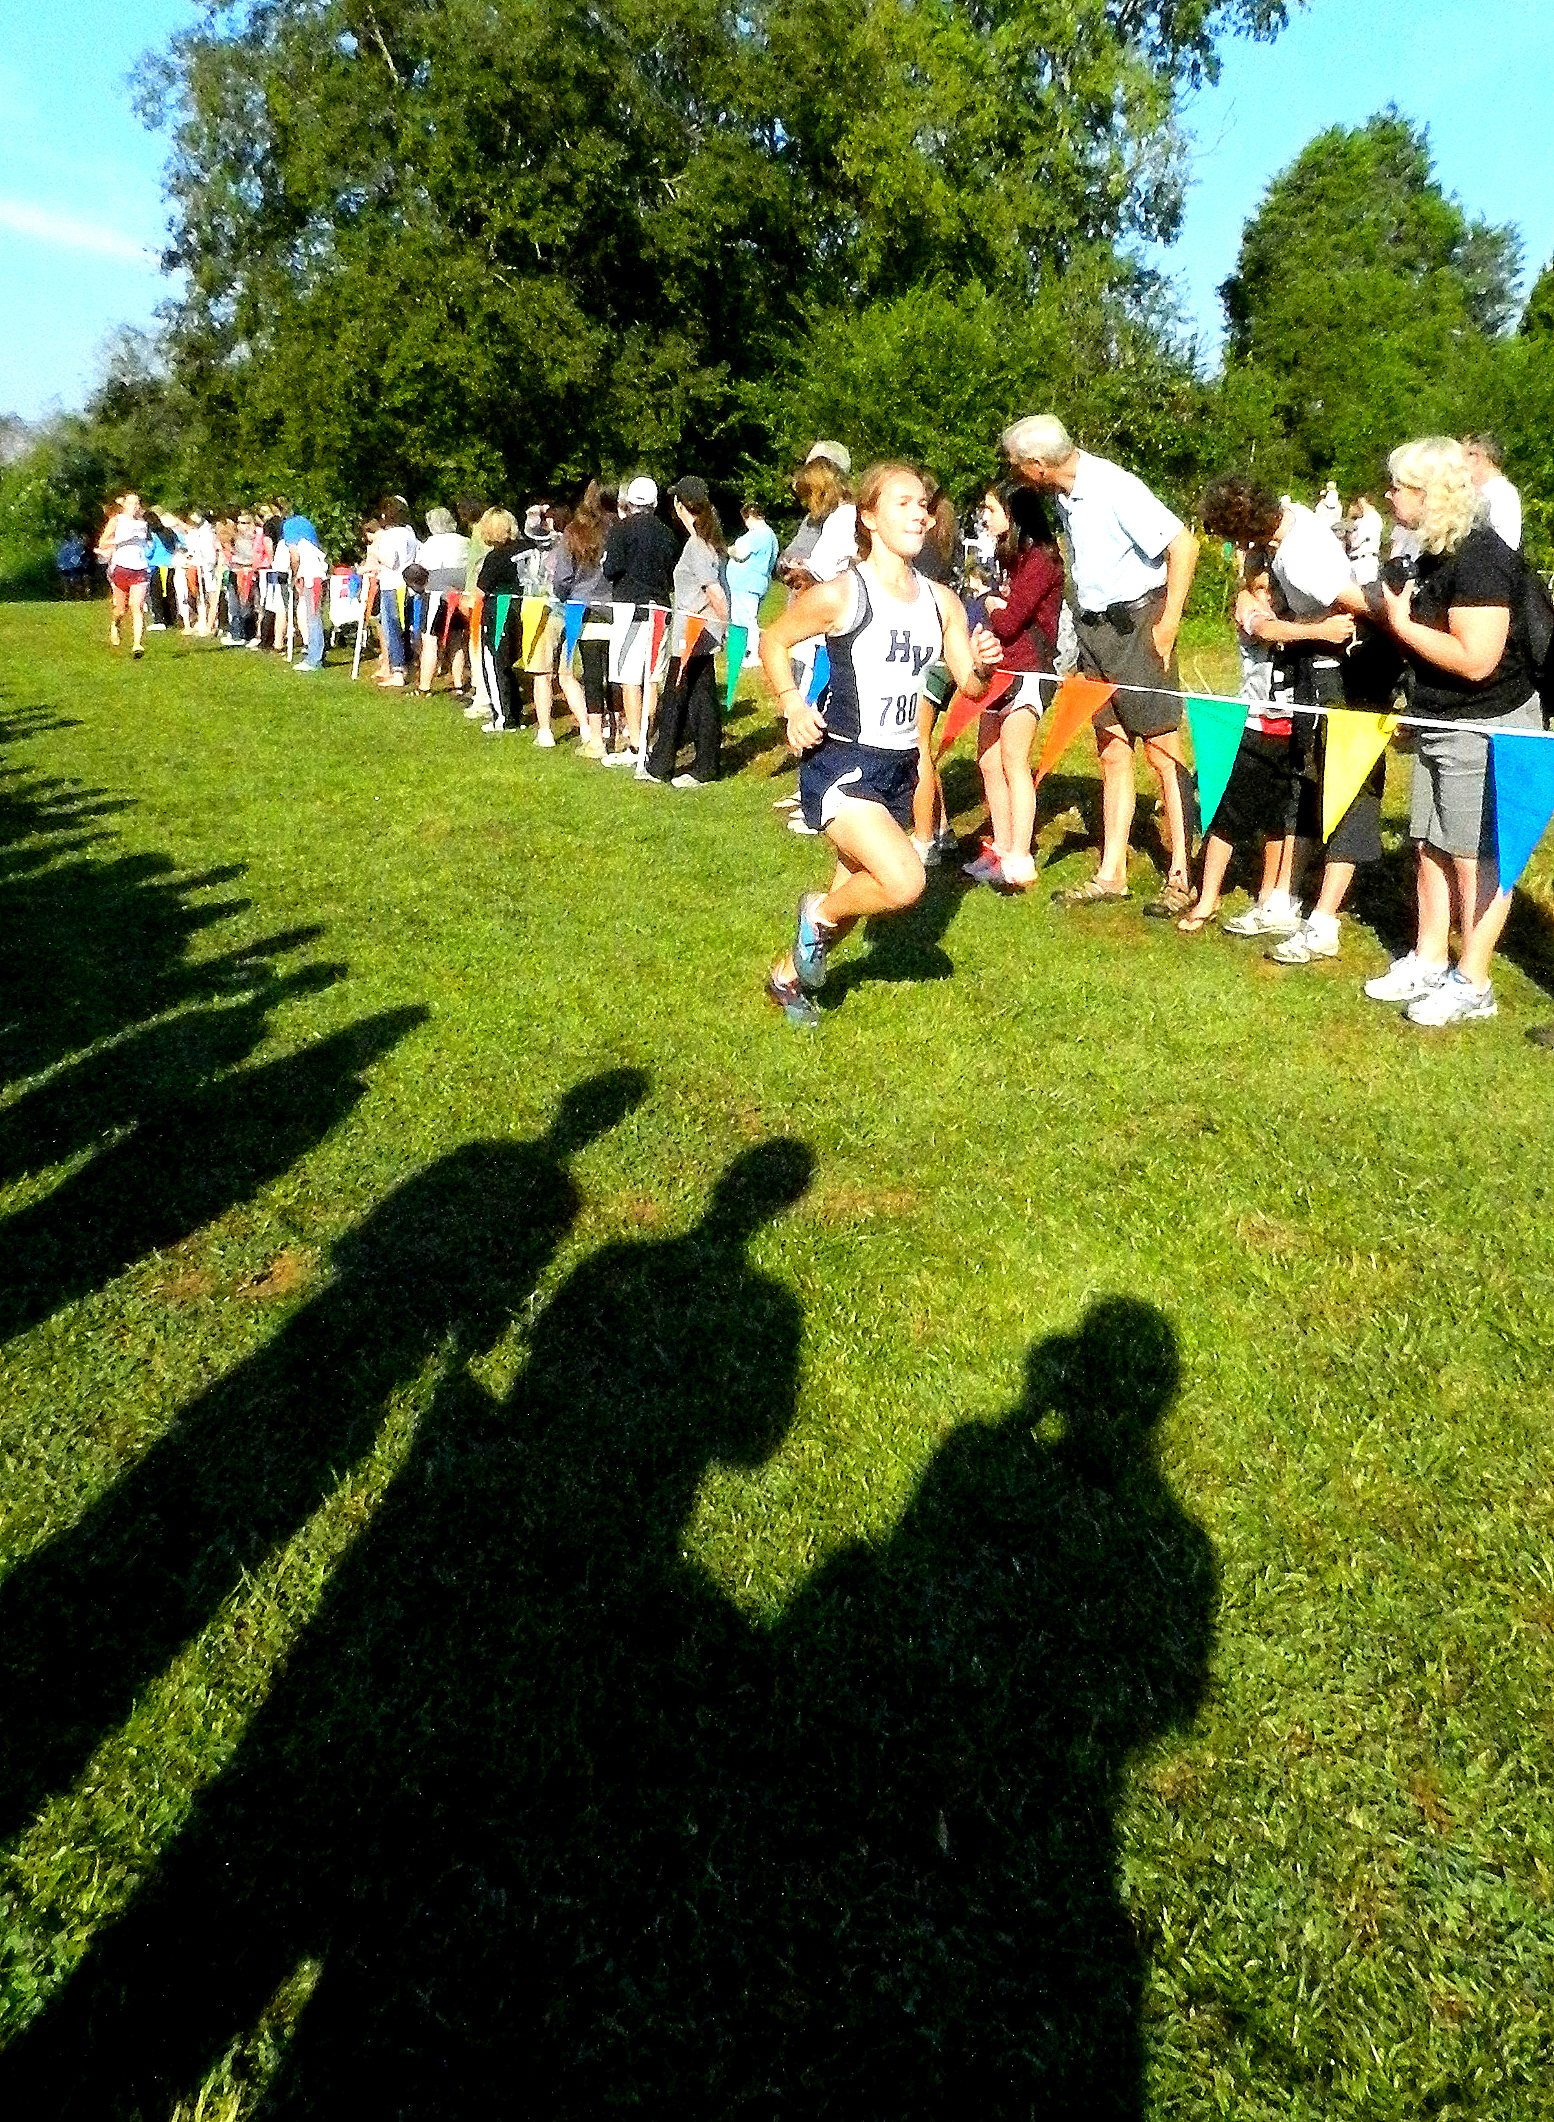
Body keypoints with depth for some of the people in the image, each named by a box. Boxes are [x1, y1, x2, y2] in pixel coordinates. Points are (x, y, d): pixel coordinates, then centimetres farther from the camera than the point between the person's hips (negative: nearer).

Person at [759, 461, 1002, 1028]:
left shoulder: (941, 602, 6)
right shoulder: (840, 594, -11)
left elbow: (971, 687, 10)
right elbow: (773, 642, 1)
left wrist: (982, 666, -13)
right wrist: (793, 705, -14)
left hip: (899, 768, 7)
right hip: (839, 763, -7)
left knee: (853, 896, 15)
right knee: (904, 881, -26)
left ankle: (788, 975, 42)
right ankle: (818, 913, 6)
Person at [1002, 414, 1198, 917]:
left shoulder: (1114, 488, -18)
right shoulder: (1065, 494, 6)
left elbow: (1183, 544, -20)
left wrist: (1168, 625, -18)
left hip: (1136, 624, -8)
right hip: (1094, 628, 8)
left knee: (1162, 752, -2)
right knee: (1113, 755, 10)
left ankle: (1180, 878, 4)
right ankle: (1111, 875, 16)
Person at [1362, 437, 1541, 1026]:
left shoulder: (1480, 557, -21)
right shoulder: (1435, 552, 9)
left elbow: (1476, 658, -28)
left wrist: (1403, 625, -19)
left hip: (1488, 728, -9)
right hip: (1441, 723, 9)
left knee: (1475, 856, -2)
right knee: (1431, 845, 13)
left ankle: (1472, 984, 8)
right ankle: (1429, 961, 25)